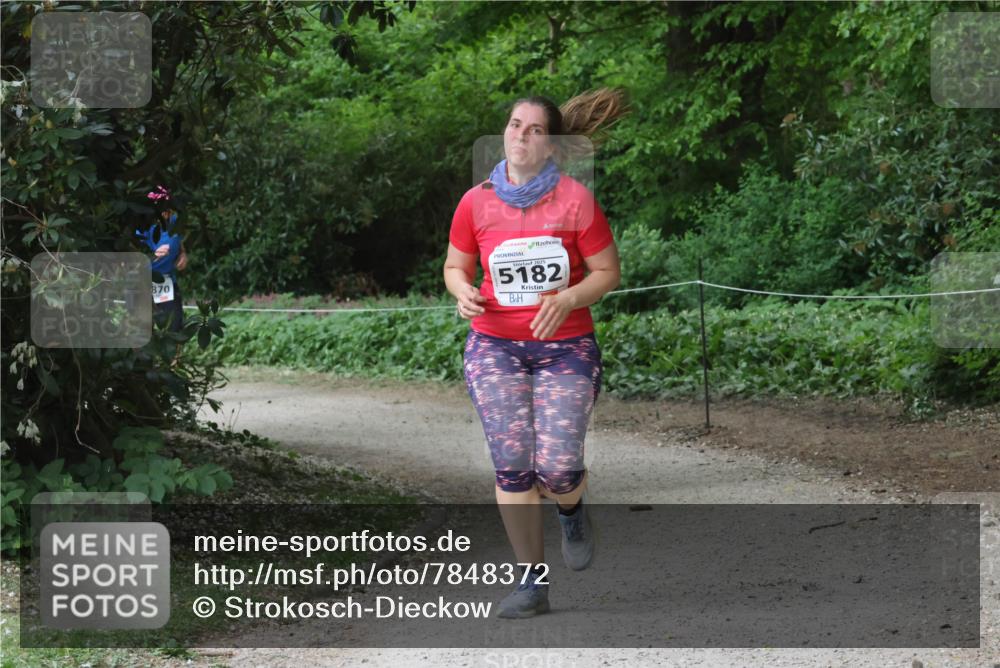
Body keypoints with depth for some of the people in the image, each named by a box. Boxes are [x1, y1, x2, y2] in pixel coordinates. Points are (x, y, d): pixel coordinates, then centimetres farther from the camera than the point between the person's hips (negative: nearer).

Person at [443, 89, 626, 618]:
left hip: (566, 346, -1)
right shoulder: (476, 202, 2)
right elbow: (455, 266, 13)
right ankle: (532, 580, -1)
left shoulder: (575, 200, -4)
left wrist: (567, 298, -18)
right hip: (495, 344, 1)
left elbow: (608, 272, 0)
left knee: (557, 465, -12)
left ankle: (571, 510, 26)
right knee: (511, 461, -10)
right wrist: (463, 292, -9)